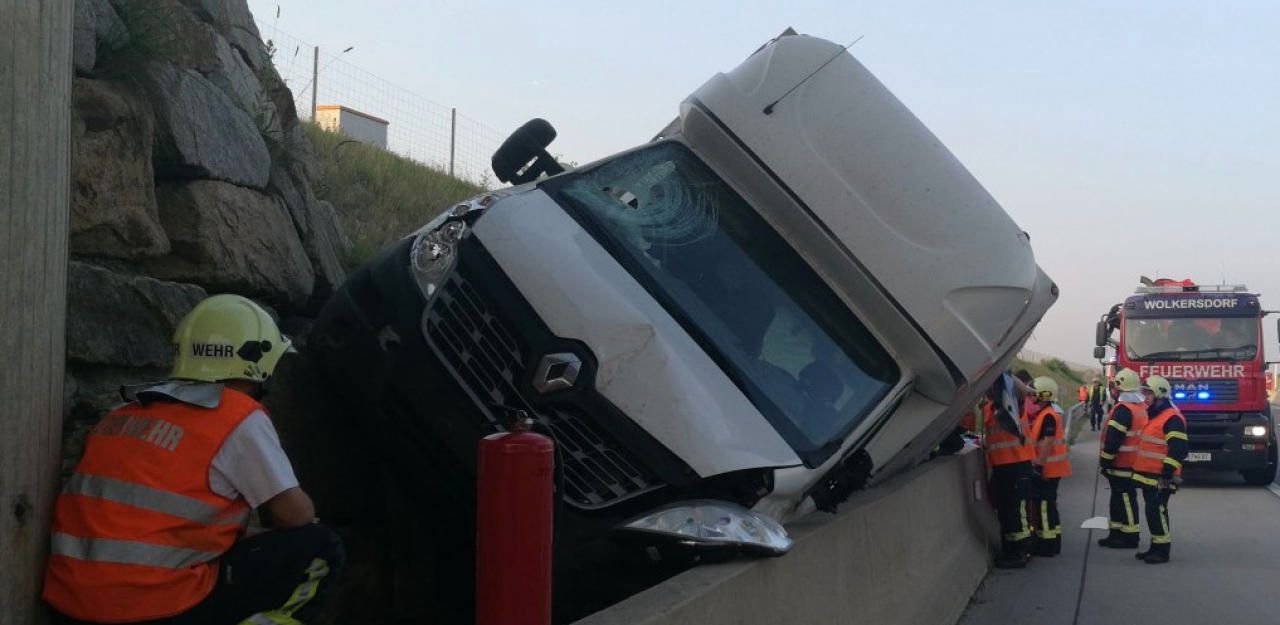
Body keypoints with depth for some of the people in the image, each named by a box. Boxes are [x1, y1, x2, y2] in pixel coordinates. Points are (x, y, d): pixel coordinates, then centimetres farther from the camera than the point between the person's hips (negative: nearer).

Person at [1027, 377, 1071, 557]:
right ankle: (1051, 541, 23)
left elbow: (1048, 442, -23)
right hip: (1048, 467, 10)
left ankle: (1047, 544, -1)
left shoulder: (1048, 415, -18)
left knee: (1044, 504, -5)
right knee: (1046, 503, 15)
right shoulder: (1044, 414, 13)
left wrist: (1039, 464, -23)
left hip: (1046, 468, -10)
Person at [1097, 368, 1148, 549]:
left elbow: (1113, 439, -22)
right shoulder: (1141, 406, 12)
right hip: (1132, 463, 10)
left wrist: (1105, 461, -14)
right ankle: (1117, 534, 22)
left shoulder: (1123, 409, -20)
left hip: (1122, 465, -10)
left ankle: (1129, 537, 1)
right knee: (1119, 499, 16)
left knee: (1125, 500, -4)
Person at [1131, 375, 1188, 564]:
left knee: (1157, 512, -10)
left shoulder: (1172, 418, -16)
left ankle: (1162, 551, -3)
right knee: (1152, 511, 14)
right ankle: (1155, 548, 21)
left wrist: (1167, 473, -25)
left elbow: (1178, 449, -23)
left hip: (1160, 477, -10)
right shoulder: (1154, 416, 17)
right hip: (1148, 476, 10)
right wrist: (1140, 470, 27)